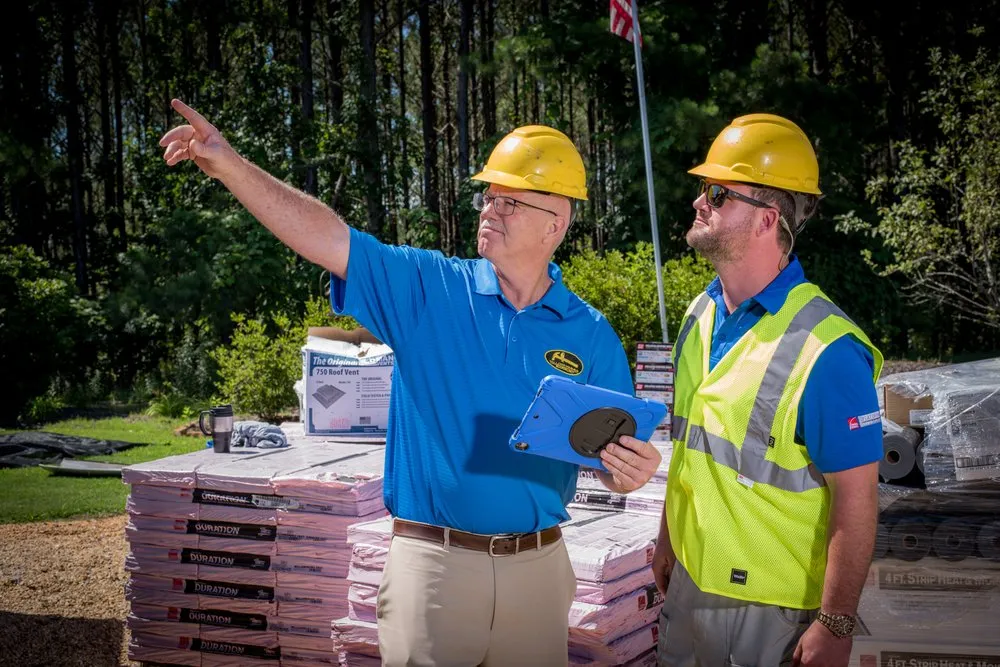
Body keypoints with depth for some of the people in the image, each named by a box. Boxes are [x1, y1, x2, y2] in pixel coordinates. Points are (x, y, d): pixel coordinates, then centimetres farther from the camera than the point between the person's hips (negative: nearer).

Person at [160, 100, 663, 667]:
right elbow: (327, 239, -10)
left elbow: (616, 460, 4)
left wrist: (630, 472, -20)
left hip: (538, 566, 2)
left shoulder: (591, 336, 1)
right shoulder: (427, 288, -1)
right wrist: (230, 166, -19)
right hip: (432, 560, -1)